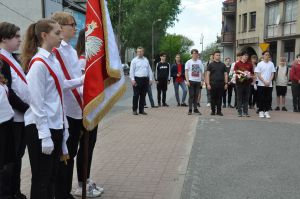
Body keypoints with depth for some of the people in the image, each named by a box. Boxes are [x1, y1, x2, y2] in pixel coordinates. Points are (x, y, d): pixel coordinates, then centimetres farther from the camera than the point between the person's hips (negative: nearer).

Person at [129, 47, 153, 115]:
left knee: (143, 95, 7)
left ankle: (141, 110, 15)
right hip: (137, 79, -4)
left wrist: (150, 79, 9)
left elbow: (149, 70, 16)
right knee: (136, 95, -3)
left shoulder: (146, 60, 14)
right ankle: (134, 110, 5)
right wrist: (132, 79, -12)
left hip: (145, 79, 4)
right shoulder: (134, 60, 1)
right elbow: (131, 71, -3)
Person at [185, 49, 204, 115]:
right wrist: (187, 80, -12)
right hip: (191, 81, -3)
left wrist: (202, 80, 7)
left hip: (198, 81, 3)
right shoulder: (189, 62, 1)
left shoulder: (200, 62, 10)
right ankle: (190, 109, 2)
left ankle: (195, 109, 16)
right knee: (191, 95, -2)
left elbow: (202, 72, 14)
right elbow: (186, 71, -3)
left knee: (196, 95, 8)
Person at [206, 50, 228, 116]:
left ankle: (219, 111, 10)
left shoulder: (223, 65, 13)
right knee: (213, 98, 2)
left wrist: (226, 83, 4)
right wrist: (208, 84, -9)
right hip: (213, 84, -2)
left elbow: (225, 74, 13)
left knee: (220, 98, 3)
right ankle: (213, 111, 10)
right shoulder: (211, 65, 4)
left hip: (221, 84, 2)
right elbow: (207, 75, -1)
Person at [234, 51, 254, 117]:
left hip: (247, 82, 3)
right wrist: (239, 75, -16)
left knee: (246, 98, 4)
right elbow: (235, 73, 0)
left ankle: (245, 112, 10)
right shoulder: (237, 64, 3)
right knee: (239, 97, 1)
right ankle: (239, 112, 5)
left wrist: (250, 76, -4)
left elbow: (252, 73, 16)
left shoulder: (250, 64, 11)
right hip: (240, 82, -3)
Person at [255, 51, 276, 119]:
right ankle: (261, 111, 8)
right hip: (261, 84, -2)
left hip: (269, 85, 2)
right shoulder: (260, 64, -1)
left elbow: (272, 74, 6)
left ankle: (266, 111, 10)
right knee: (261, 99, -1)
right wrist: (264, 82, -12)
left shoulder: (271, 64, 6)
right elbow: (258, 74, -4)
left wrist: (269, 82, -7)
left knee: (268, 98, 3)